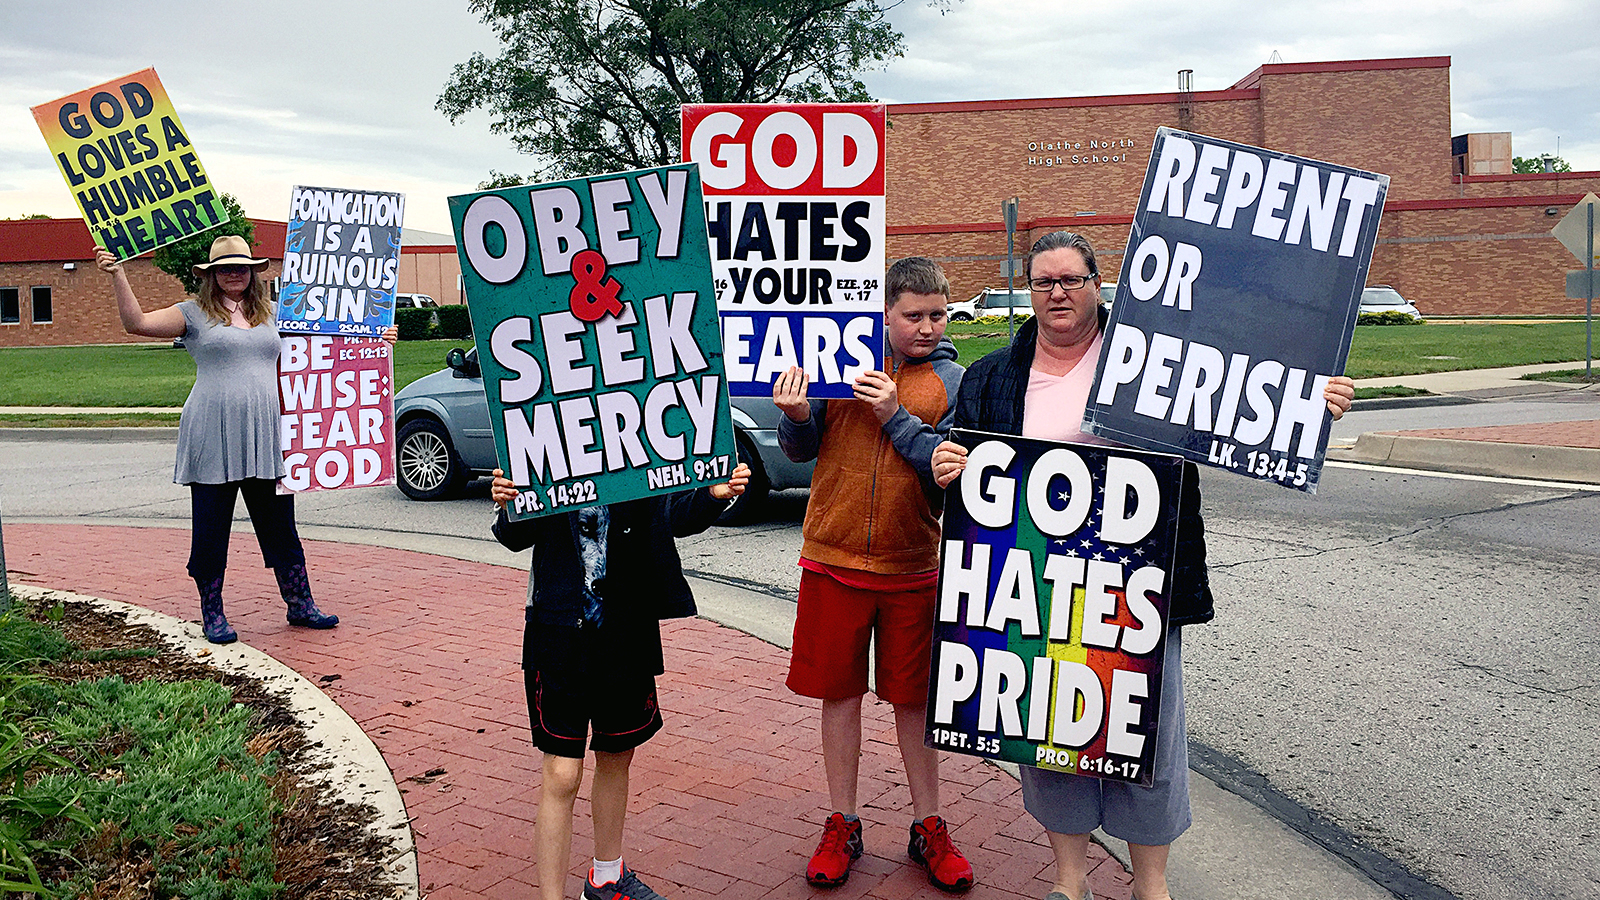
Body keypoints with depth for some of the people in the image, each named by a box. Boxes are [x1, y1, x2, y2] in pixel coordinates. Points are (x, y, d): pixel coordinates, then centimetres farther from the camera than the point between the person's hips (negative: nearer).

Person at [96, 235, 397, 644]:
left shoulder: (272, 314, 15)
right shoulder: (194, 313, 4)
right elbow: (137, 323, -5)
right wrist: (118, 276, -14)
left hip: (265, 436, 3)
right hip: (213, 439, -3)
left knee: (281, 526, 9)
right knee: (210, 529, 5)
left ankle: (300, 605, 19)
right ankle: (212, 615, 17)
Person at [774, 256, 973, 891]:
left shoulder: (954, 382, -1)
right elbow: (800, 450, 6)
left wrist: (896, 417, -18)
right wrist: (797, 416, -15)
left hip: (913, 567, -1)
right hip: (834, 561, 1)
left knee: (915, 697, 10)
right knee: (840, 692, 10)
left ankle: (928, 828, 27)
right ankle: (842, 827, 25)